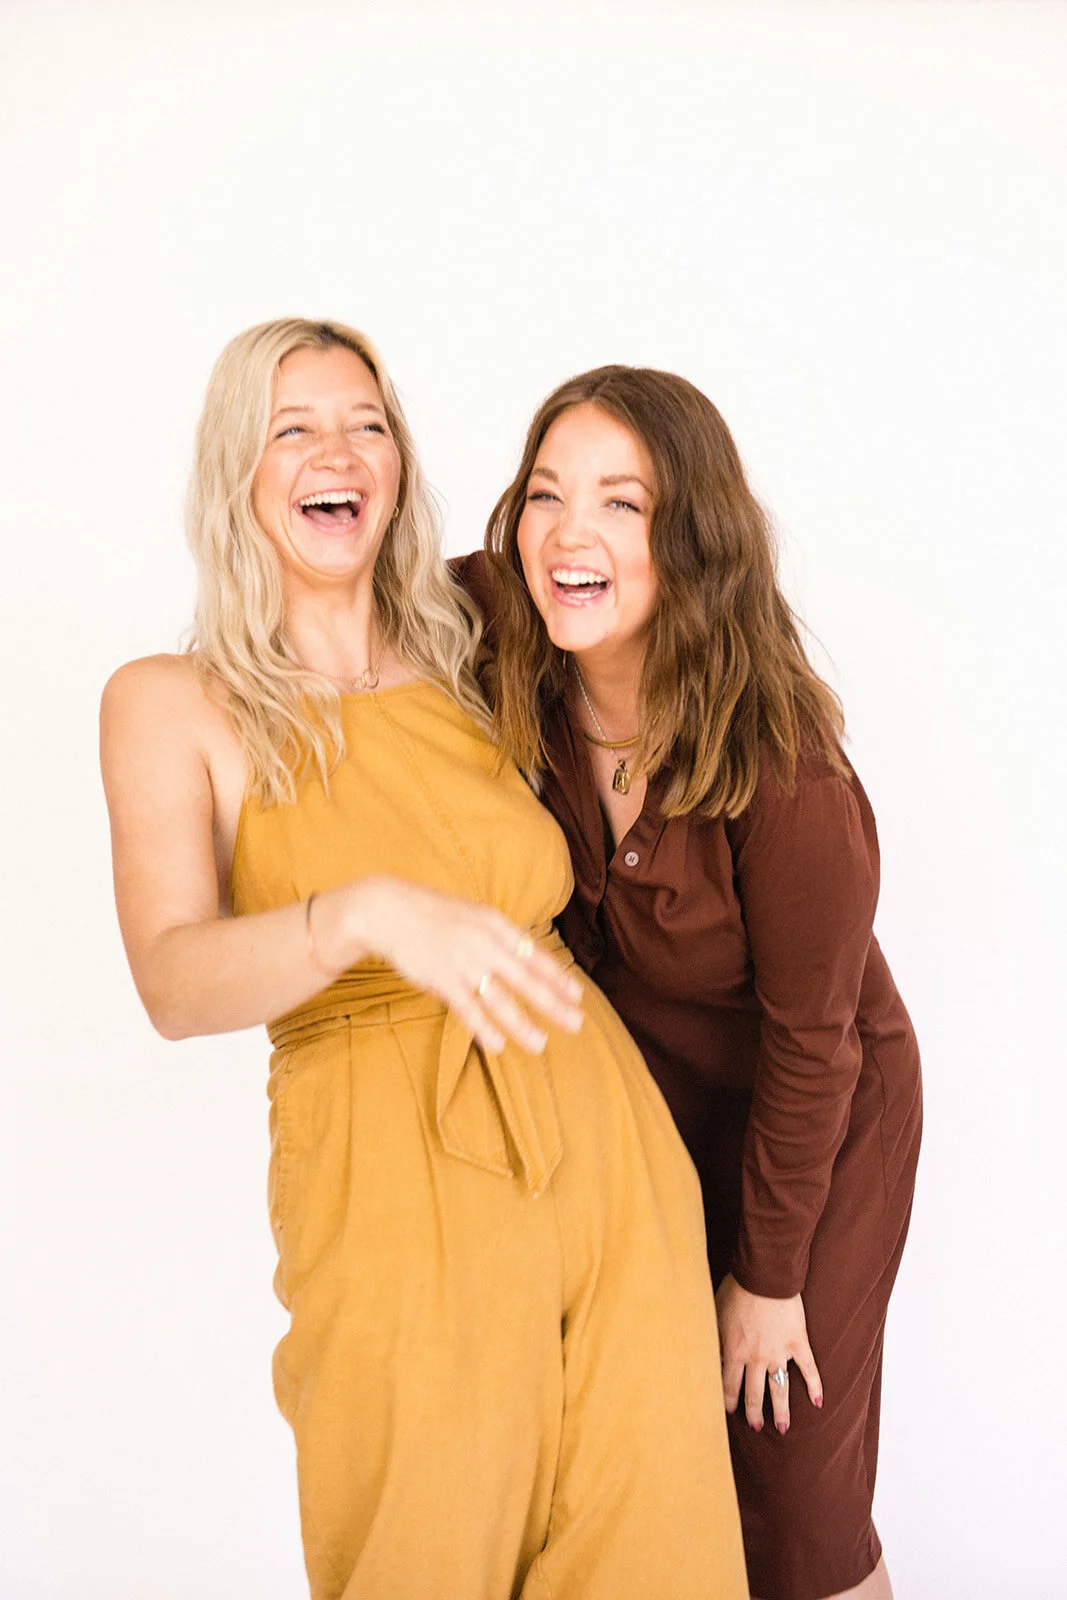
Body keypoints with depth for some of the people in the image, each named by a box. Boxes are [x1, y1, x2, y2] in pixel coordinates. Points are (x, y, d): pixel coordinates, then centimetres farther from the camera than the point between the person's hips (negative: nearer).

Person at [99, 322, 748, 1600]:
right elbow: (176, 983, -17)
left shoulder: (458, 672, 10)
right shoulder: (171, 704, -2)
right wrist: (368, 915, -32)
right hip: (399, 1193, -4)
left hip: (605, 1152, 4)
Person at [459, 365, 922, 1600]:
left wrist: (768, 1279, -9)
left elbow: (809, 1043, -20)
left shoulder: (784, 774, -32)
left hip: (818, 1128, -4)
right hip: (643, 1102, 5)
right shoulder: (527, 680, -19)